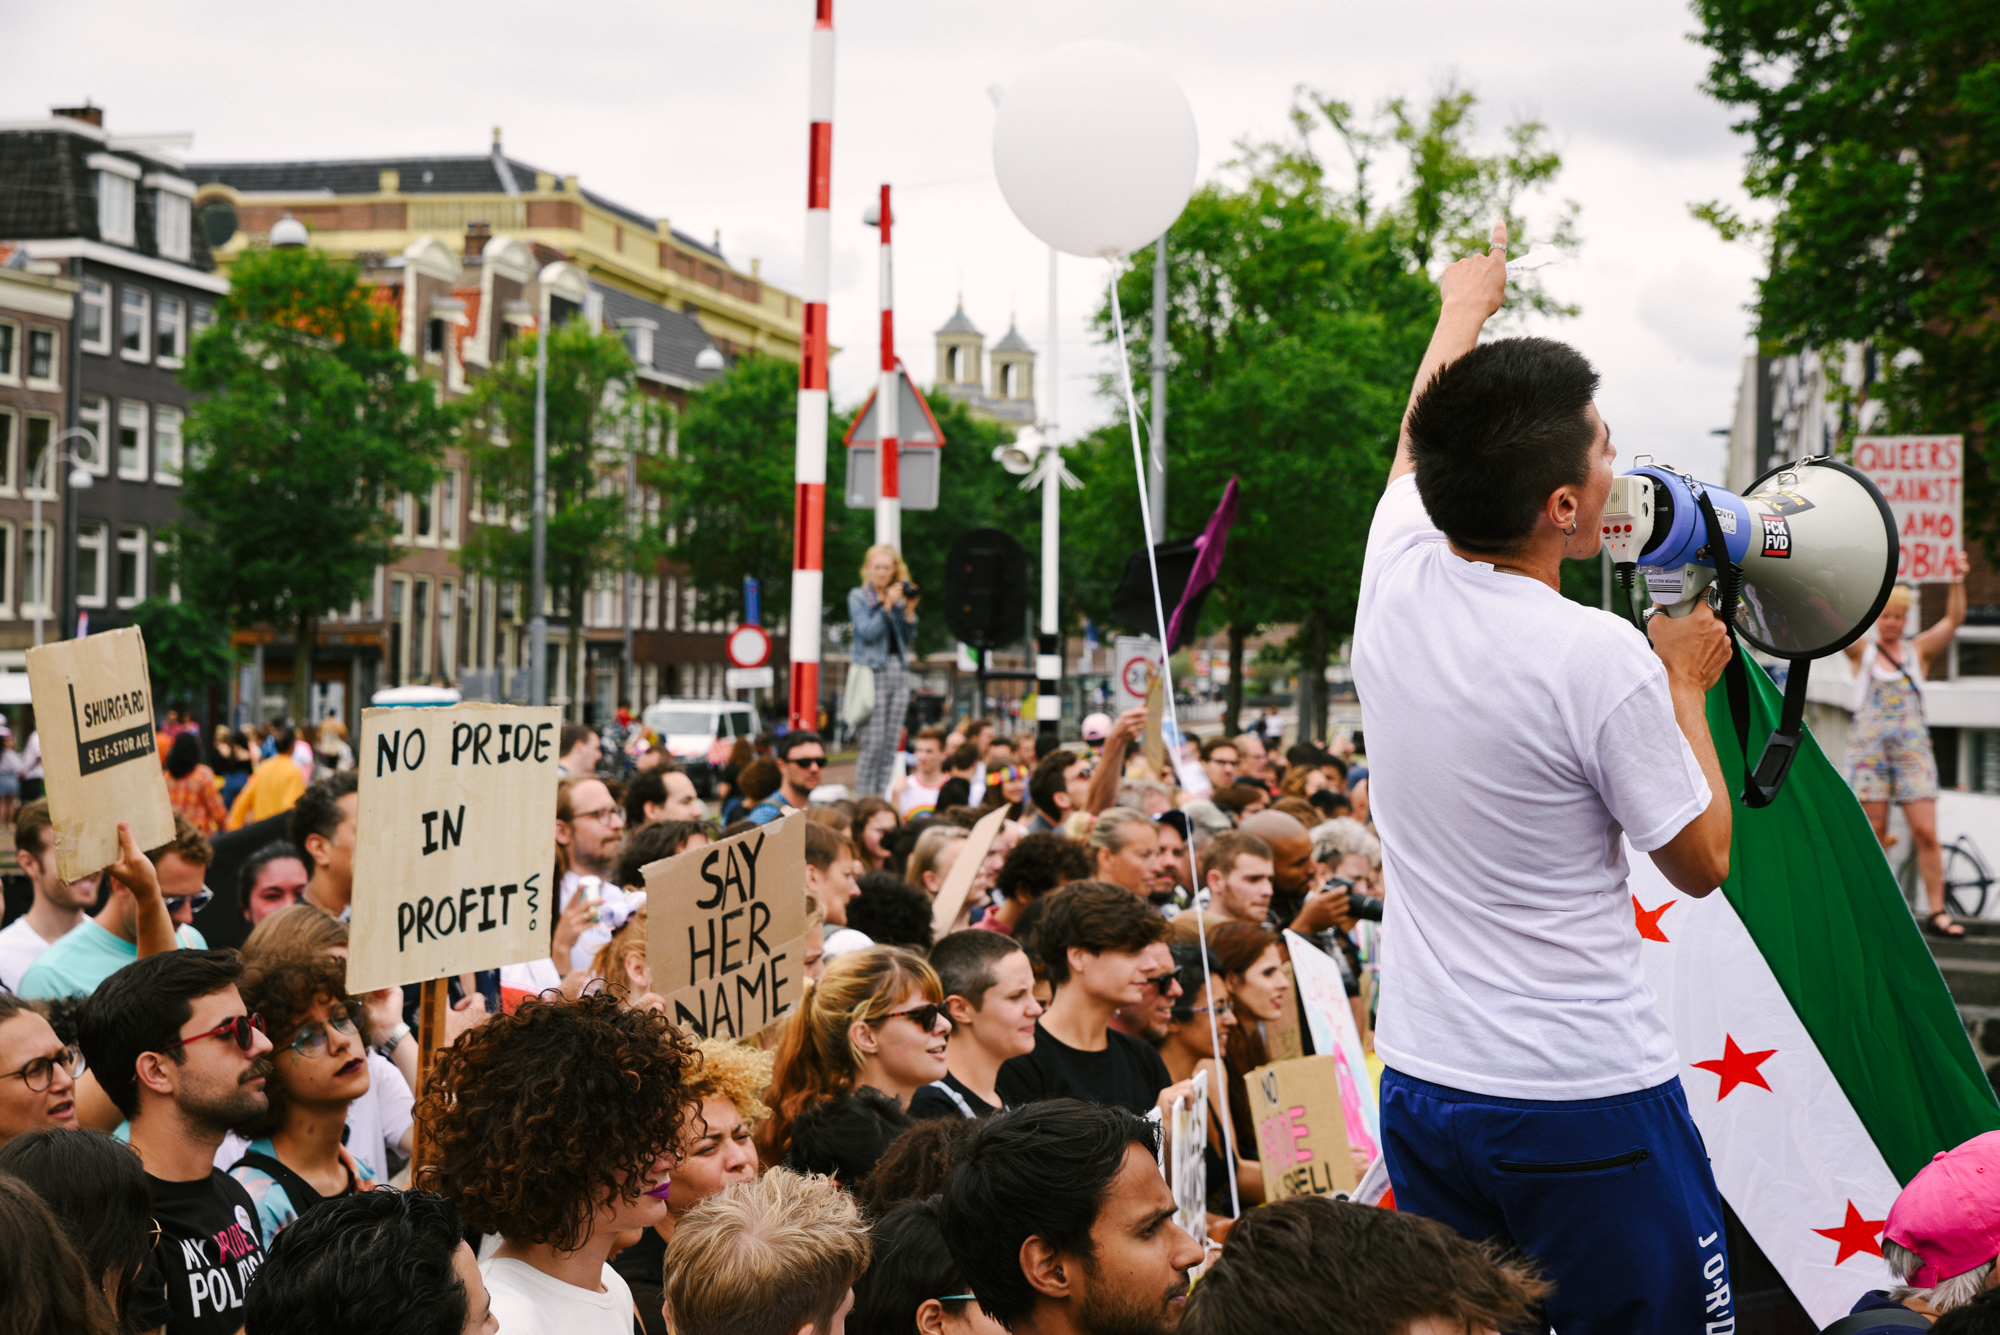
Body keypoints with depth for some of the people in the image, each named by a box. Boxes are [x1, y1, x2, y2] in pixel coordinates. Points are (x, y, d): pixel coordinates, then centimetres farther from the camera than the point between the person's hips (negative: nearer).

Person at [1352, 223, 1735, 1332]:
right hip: (1583, 1096, -6)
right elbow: (1702, 864, -4)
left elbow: (1417, 444, 22)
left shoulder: (1394, 584, -2)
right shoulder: (1601, 660, -19)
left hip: (1417, 1084, 7)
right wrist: (1686, 687, 8)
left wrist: (1464, 306, 39)